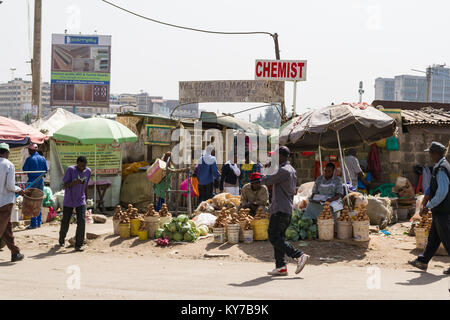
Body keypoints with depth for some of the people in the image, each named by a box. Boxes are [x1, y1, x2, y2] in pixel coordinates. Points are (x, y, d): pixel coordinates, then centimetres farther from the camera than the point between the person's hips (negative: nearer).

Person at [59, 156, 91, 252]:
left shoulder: (88, 171, -1)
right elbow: (65, 185, -15)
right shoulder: (70, 170, -15)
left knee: (81, 221, -13)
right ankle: (62, 240, 38)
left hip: (80, 201, 2)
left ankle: (78, 245, -7)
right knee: (65, 222, 10)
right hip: (68, 201, -2)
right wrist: (75, 182, -33)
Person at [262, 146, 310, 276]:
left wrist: (265, 177, 13)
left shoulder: (284, 170, -15)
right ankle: (281, 267, 8)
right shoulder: (292, 170, 17)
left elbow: (267, 181, -11)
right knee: (278, 237, 11)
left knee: (274, 238, -8)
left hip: (280, 209, -10)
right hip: (288, 209, 10)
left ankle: (299, 255, -13)